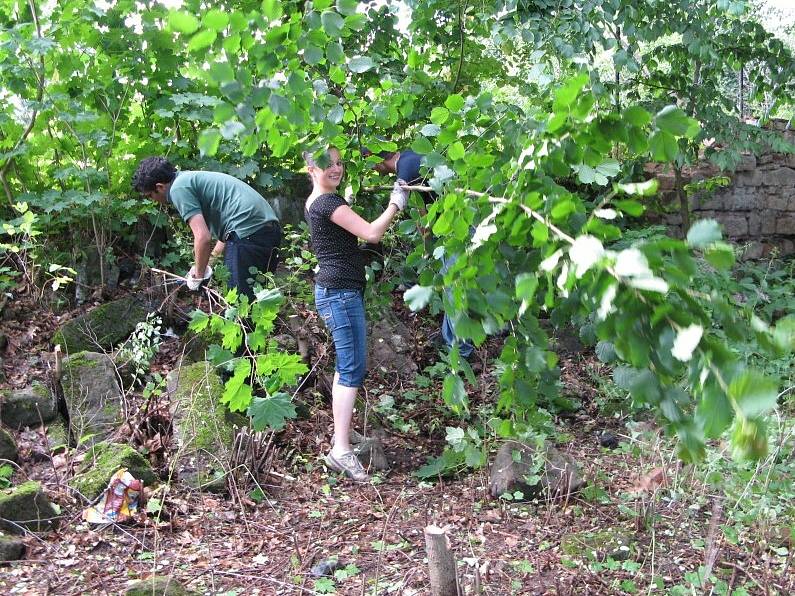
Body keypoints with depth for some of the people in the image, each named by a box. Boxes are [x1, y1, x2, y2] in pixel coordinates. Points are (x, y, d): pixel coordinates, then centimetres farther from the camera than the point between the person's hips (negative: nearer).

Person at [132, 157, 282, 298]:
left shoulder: (178, 188, -3)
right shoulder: (193, 178, 26)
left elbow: (203, 237, -13)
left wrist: (198, 275, 1)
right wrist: (212, 256, 32)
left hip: (248, 233, -10)